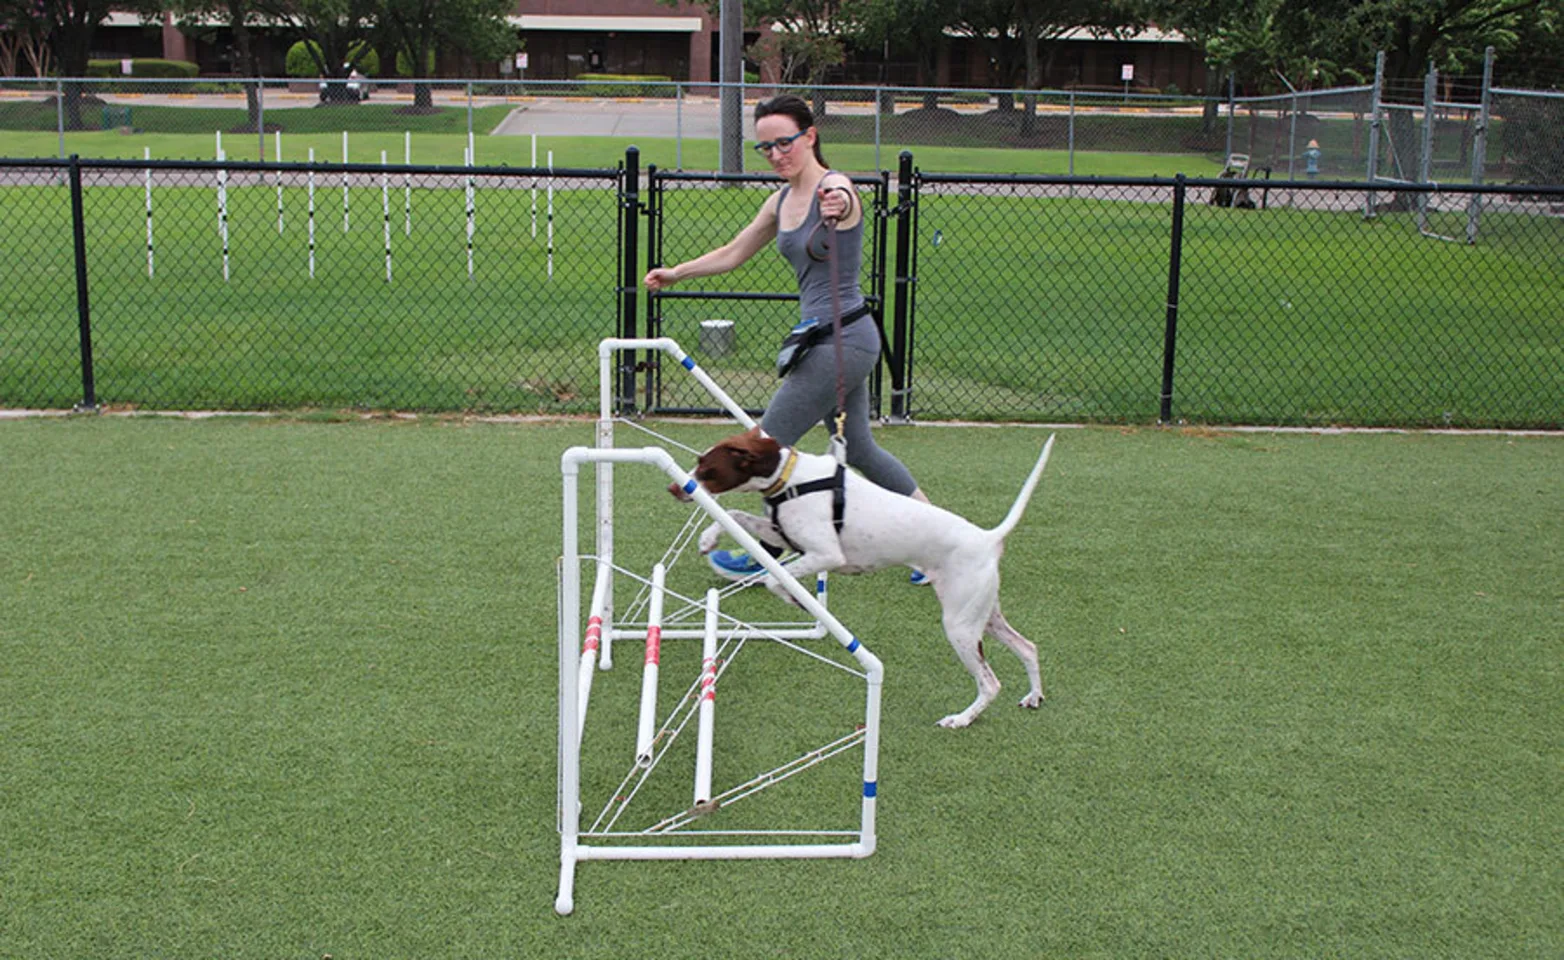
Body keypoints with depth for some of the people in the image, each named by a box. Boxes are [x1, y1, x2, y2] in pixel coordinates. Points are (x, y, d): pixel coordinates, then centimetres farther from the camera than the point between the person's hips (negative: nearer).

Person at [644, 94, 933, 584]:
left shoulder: (833, 187, -15)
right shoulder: (782, 200, 12)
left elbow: (843, 200, -42)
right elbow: (732, 254, 25)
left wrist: (838, 208, -64)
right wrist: (676, 273, 23)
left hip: (843, 338, -9)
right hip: (828, 339, 9)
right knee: (858, 449, 16)